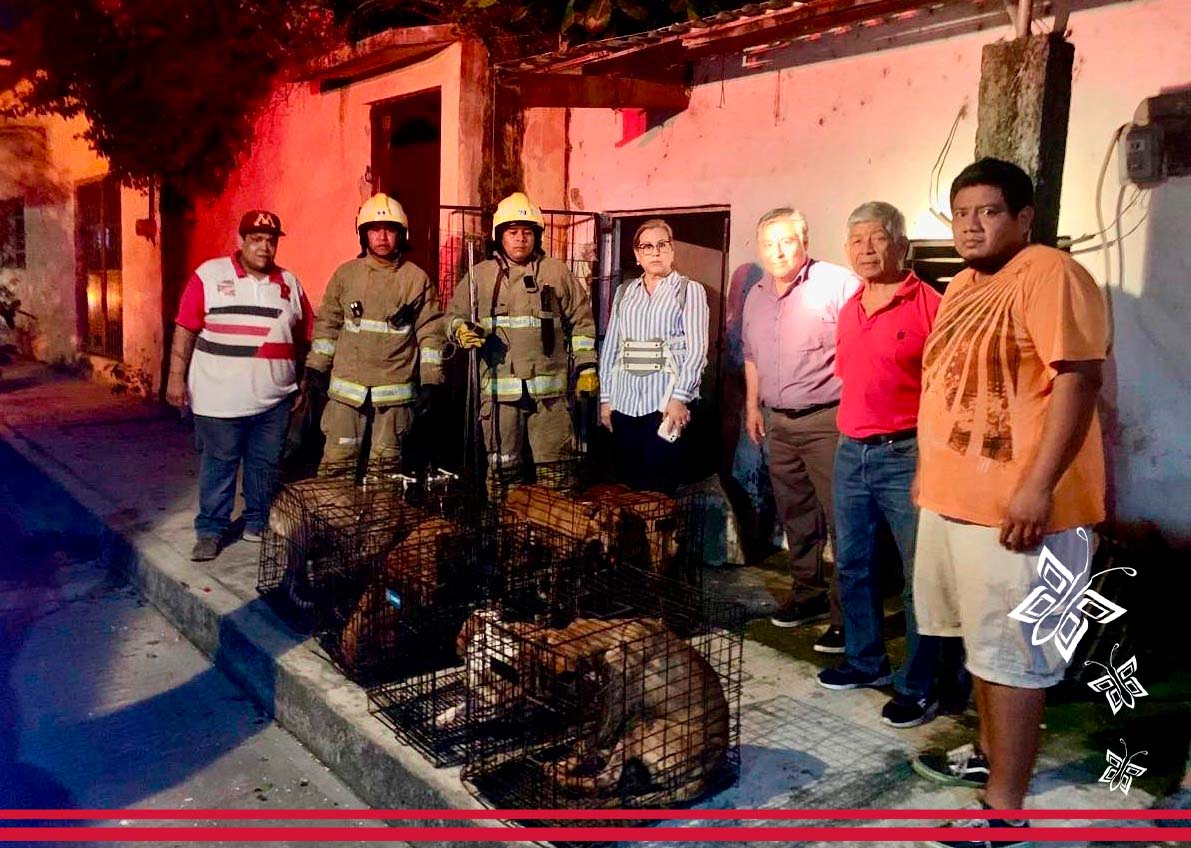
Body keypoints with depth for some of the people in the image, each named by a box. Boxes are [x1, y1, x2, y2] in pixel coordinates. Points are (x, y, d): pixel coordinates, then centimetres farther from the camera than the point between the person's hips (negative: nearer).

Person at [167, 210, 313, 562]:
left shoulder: (290, 283, 8)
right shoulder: (209, 275, -3)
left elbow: (304, 337, 13)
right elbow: (185, 329, -4)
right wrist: (176, 376, -8)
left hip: (274, 399, 3)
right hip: (220, 398, -3)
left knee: (266, 465, 11)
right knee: (218, 465, 6)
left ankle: (258, 524, 25)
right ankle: (211, 530, 17)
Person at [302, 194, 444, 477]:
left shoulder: (418, 279, -1)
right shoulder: (346, 274, 3)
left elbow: (430, 332, -1)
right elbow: (327, 324, 8)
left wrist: (430, 381, -4)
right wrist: (315, 369, 4)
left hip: (396, 390, -1)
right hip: (347, 387, 1)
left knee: (385, 464, 10)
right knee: (338, 461, 2)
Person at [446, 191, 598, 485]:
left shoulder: (556, 272, 9)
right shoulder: (480, 275, 10)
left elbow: (581, 320, 10)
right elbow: (454, 315, 14)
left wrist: (587, 367, 4)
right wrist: (460, 330, -9)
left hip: (549, 388, -1)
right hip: (499, 388, 1)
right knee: (502, 466, 8)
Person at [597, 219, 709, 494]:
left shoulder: (690, 290, 4)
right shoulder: (624, 292, 14)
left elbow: (697, 349, -5)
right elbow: (609, 346, 13)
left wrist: (679, 398, -14)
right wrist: (605, 398, 7)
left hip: (666, 399, -3)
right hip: (624, 399, 4)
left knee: (659, 484, -4)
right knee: (627, 481, 6)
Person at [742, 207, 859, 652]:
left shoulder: (837, 284, -9)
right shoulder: (756, 297, 14)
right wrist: (753, 406, 23)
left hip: (828, 420, -7)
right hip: (779, 423, 7)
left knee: (842, 519, -7)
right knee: (796, 516, 16)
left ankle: (848, 615, 1)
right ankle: (809, 594, 31)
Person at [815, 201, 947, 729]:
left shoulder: (929, 305, -10)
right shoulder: (848, 311, 13)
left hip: (906, 455, -7)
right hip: (851, 452, 8)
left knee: (920, 577, 1)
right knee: (853, 566, 17)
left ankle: (918, 687, 13)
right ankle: (865, 661, 33)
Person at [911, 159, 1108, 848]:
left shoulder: (1050, 277, -13)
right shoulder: (963, 288, 16)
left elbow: (1079, 381, -20)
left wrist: (1038, 487, -25)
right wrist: (933, 474, 21)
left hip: (1017, 506, -9)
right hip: (957, 498, 9)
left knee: (1012, 656, -2)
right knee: (985, 644, 21)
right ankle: (991, 754, 38)